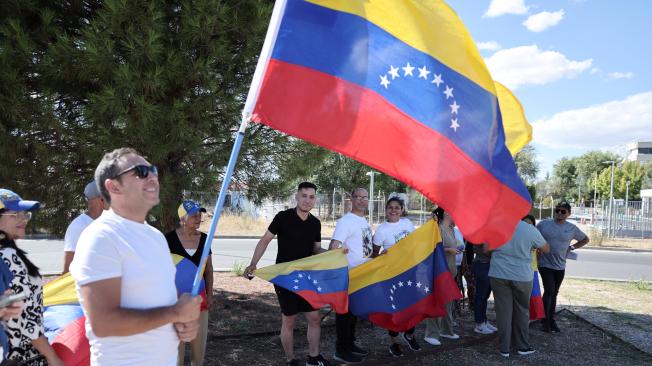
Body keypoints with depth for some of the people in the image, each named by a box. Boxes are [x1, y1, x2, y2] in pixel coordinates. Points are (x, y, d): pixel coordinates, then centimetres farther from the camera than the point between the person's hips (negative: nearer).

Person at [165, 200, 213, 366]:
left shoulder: (204, 238, 2)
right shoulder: (170, 238, -9)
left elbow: (209, 269, 9)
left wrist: (210, 294, 5)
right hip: (176, 294, -4)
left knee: (199, 337, 9)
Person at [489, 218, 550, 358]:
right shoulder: (531, 230, -9)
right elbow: (546, 249, 7)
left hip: (498, 275, 1)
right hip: (522, 277, 0)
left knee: (503, 311, 7)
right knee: (522, 311, 16)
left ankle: (504, 348, 13)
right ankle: (523, 346, 26)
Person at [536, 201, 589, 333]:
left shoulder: (572, 228, 1)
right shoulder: (544, 224, -6)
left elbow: (585, 239, 16)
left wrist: (572, 247, 4)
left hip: (560, 266, 3)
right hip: (545, 264, -3)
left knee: (554, 293, 13)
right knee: (549, 290, -12)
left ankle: (551, 320, 24)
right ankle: (545, 321, 1)